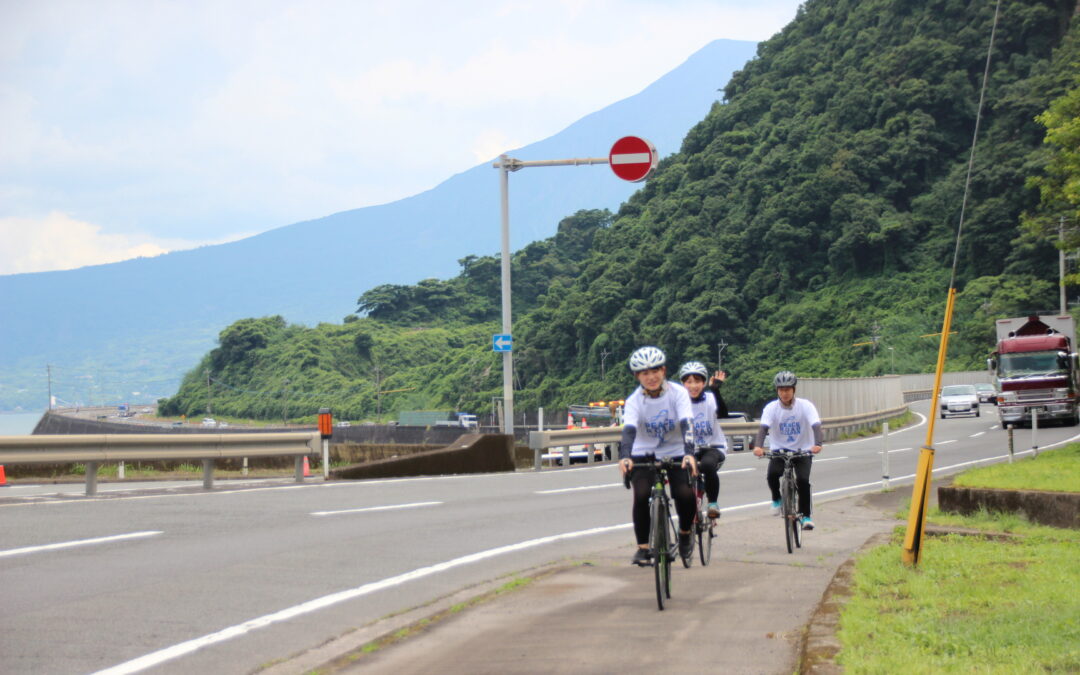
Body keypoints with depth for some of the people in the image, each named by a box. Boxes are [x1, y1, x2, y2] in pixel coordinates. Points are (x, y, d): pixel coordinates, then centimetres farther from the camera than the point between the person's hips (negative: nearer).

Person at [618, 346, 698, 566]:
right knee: (641, 496, -23)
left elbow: (686, 424, -26)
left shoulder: (677, 392, -14)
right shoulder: (634, 400, -13)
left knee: (686, 495, -21)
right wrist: (624, 457, -46)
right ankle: (643, 547, -7)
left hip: (675, 454, 0)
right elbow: (629, 430, -28)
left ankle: (685, 532, 10)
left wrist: (689, 454, -43)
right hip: (644, 455, 0)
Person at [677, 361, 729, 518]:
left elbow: (723, 413, -28)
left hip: (714, 448, -3)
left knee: (708, 465, -34)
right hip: (691, 450, 3)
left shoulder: (710, 399, -8)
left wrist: (716, 390, -40)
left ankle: (713, 503, -15)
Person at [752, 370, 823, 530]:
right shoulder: (771, 407, -9)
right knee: (772, 475, -27)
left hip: (802, 451, -1)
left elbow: (816, 425, -23)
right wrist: (758, 446, -42)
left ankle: (806, 516, -5)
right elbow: (764, 427, -22)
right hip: (779, 450, 1)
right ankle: (776, 499, 4)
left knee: (803, 480, -22)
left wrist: (817, 444, -43)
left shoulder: (805, 406, -11)